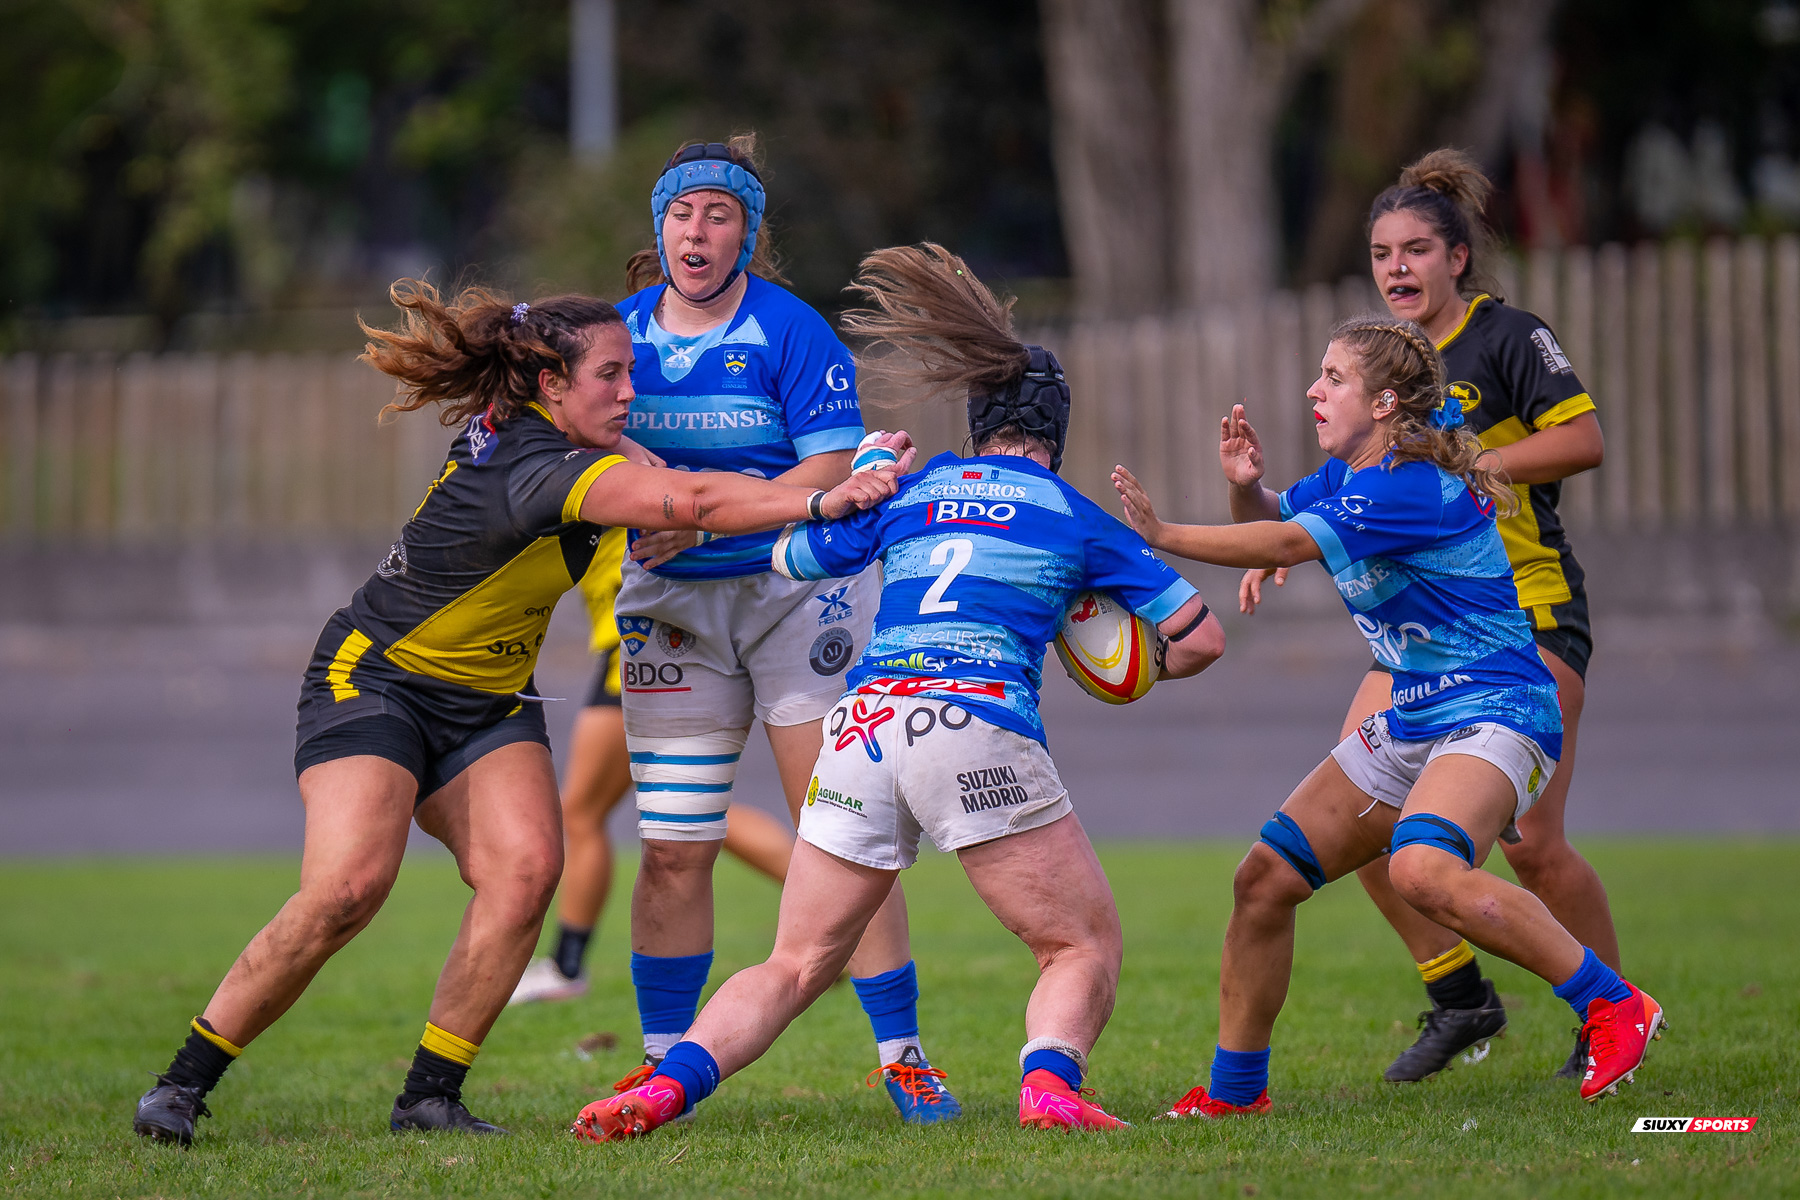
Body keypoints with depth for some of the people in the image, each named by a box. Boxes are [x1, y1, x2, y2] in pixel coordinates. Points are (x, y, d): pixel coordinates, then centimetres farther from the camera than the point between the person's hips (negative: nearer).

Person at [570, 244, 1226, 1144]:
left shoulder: (904, 495, 20)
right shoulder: (1077, 519, 14)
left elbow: (787, 555, 34)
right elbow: (1201, 637, 18)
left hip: (863, 724, 3)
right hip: (977, 727, -3)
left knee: (794, 965, 12)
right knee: (1086, 948, 8)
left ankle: (668, 1084, -10)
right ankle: (1049, 1085, -22)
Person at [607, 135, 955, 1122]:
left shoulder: (790, 330, -9)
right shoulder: (620, 330, 4)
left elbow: (832, 472, -15)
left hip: (796, 588, -3)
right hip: (673, 604, 4)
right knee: (672, 849, 2)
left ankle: (901, 1056, -1)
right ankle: (664, 1061, 15)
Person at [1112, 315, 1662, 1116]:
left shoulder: (1413, 487, -21)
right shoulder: (1346, 476, 9)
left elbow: (1286, 546, -23)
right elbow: (1269, 519, 24)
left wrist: (1160, 535, -16)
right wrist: (1244, 483, 0)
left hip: (1496, 715, -10)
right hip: (1414, 722, 10)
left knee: (1423, 871, -37)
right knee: (1264, 879, 5)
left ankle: (1612, 1006, -26)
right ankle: (1234, 1089, 19)